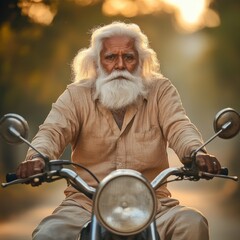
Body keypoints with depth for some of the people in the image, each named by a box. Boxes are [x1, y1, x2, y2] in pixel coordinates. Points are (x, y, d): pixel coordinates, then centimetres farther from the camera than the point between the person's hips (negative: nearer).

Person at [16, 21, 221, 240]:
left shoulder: (160, 91, 8)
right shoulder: (77, 96, 7)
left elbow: (179, 127, -7)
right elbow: (52, 131, -8)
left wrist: (195, 152, -32)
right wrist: (38, 156, -33)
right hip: (86, 203, 0)